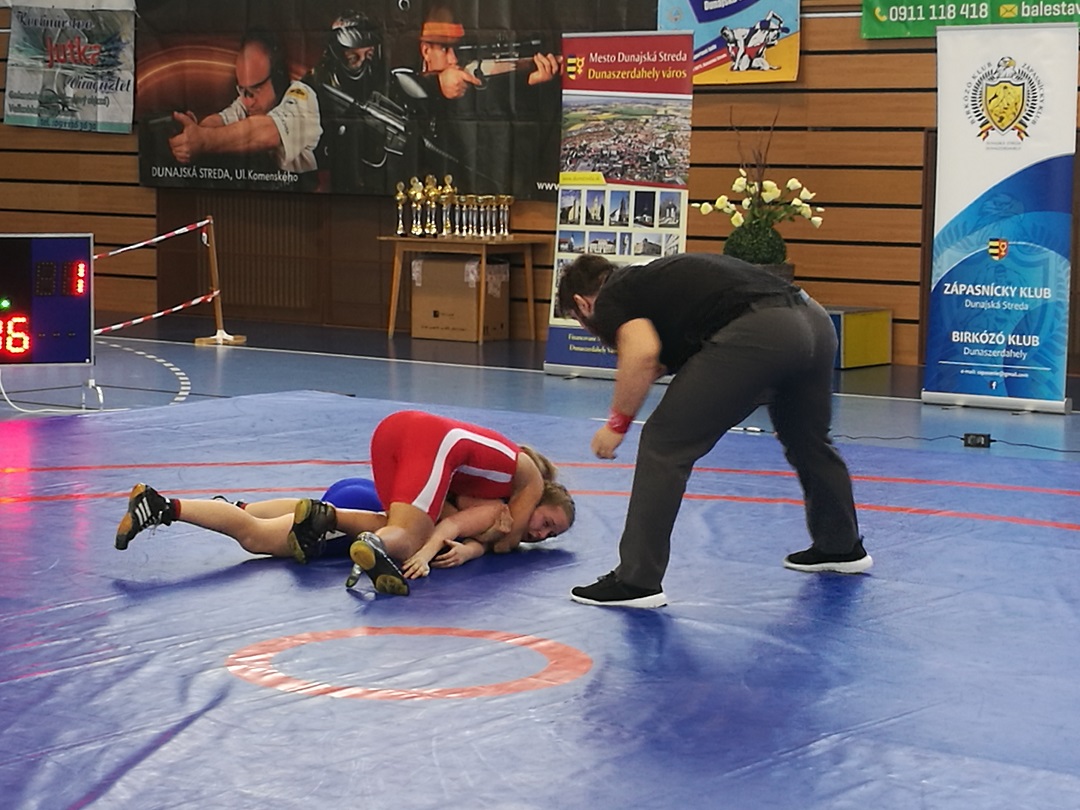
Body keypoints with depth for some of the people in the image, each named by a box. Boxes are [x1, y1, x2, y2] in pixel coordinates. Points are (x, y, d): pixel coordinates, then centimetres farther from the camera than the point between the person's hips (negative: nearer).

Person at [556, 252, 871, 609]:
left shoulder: (611, 299, 10)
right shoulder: (650, 279, 34)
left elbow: (643, 353, -10)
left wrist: (618, 422, 0)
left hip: (756, 333, -9)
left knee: (664, 443, 2)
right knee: (808, 439, 32)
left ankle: (637, 580, 5)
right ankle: (842, 546, 51)